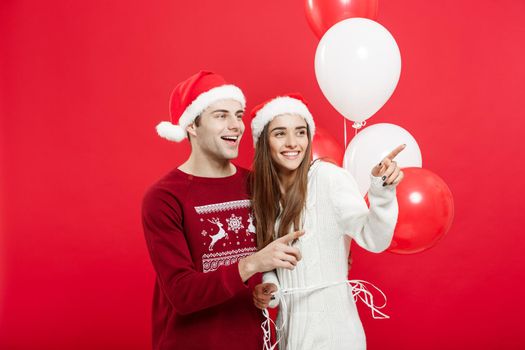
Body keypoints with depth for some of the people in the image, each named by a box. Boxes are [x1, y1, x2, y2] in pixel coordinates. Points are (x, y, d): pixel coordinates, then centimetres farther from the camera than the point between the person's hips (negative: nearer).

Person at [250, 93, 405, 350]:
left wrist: (382, 191, -37)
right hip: (288, 323, 6)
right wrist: (269, 288, -7)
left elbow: (374, 240, -22)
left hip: (329, 322, -5)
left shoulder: (329, 177, -14)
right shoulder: (266, 192, 4)